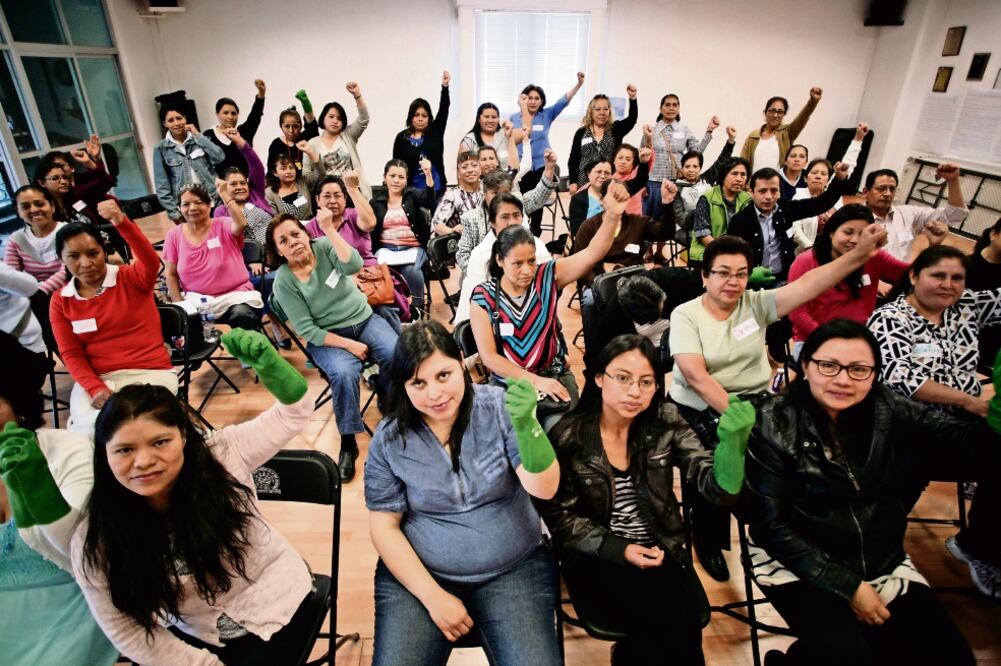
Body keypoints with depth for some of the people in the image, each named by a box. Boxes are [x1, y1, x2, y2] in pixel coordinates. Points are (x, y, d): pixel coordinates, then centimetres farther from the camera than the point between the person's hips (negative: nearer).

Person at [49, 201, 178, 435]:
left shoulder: (132, 279, -1)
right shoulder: (60, 301, 8)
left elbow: (151, 261, -26)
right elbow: (71, 354, 5)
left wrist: (121, 222, -41)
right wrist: (95, 389, -12)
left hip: (150, 373, -2)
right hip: (96, 379, 3)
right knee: (91, 428, -25)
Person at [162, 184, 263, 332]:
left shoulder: (223, 226, -2)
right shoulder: (174, 236, 6)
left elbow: (241, 224, -28)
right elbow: (171, 274, 9)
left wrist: (224, 194, -25)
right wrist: (179, 304, -1)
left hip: (234, 295, -3)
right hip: (195, 300, 3)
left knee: (242, 316, -32)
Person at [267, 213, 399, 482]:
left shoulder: (324, 246, -6)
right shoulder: (283, 281, -10)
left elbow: (354, 265, -27)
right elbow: (307, 330, -13)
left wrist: (329, 229, -31)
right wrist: (349, 345, -19)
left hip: (364, 320, 3)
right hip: (326, 337, -2)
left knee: (397, 356, -25)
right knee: (344, 373, -33)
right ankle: (348, 444, -15)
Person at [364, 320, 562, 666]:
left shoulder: (500, 408, -11)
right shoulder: (389, 439, -7)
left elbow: (545, 489, -17)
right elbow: (384, 526, -2)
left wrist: (526, 425, -35)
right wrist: (434, 597, -10)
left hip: (515, 570, 0)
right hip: (419, 574, 1)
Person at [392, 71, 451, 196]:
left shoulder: (435, 132, 5)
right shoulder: (402, 138, 3)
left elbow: (443, 110, -5)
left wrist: (445, 86, -18)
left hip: (436, 189, 1)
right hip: (411, 190, 0)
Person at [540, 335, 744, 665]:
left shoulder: (666, 422, -5)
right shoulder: (568, 436, -11)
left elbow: (718, 490, -13)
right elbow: (559, 516, -6)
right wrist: (619, 550, -17)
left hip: (660, 551, 3)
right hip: (596, 560, -3)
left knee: (688, 616, -22)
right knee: (675, 617, -24)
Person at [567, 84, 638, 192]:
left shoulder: (616, 129, 8)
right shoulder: (581, 132, 7)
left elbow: (632, 118, -8)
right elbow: (573, 159, 6)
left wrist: (632, 98, -25)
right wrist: (573, 182, -4)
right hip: (586, 183, 0)